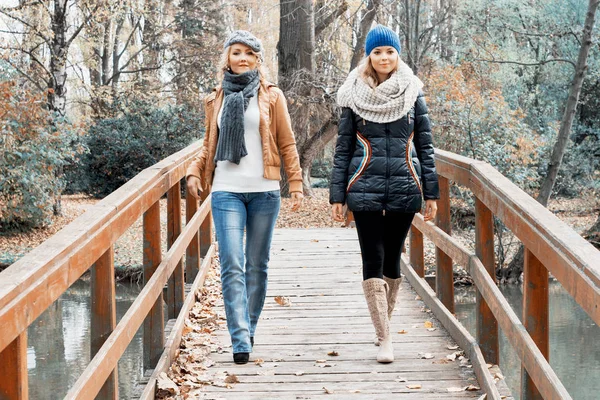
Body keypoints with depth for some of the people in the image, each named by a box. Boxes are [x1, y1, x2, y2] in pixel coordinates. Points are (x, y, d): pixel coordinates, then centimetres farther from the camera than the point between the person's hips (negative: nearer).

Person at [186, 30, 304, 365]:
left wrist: (296, 184, 0)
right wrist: (195, 172, 2)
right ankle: (241, 341, -15)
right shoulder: (217, 100, 13)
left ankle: (249, 328, 20)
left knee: (257, 265, 6)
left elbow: (287, 145, 7)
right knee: (232, 265, -11)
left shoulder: (272, 97, 7)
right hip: (226, 191, 1)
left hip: (263, 191, -1)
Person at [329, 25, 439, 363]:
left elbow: (425, 145, 8)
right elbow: (343, 148, 6)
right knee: (373, 262, -7)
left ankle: (384, 327, 24)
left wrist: (431, 192, 3)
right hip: (365, 189, -1)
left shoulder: (412, 94, 6)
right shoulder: (354, 96, 3)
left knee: (392, 259, 8)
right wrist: (337, 195, 1)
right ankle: (385, 339, -8)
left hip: (404, 188, 1)